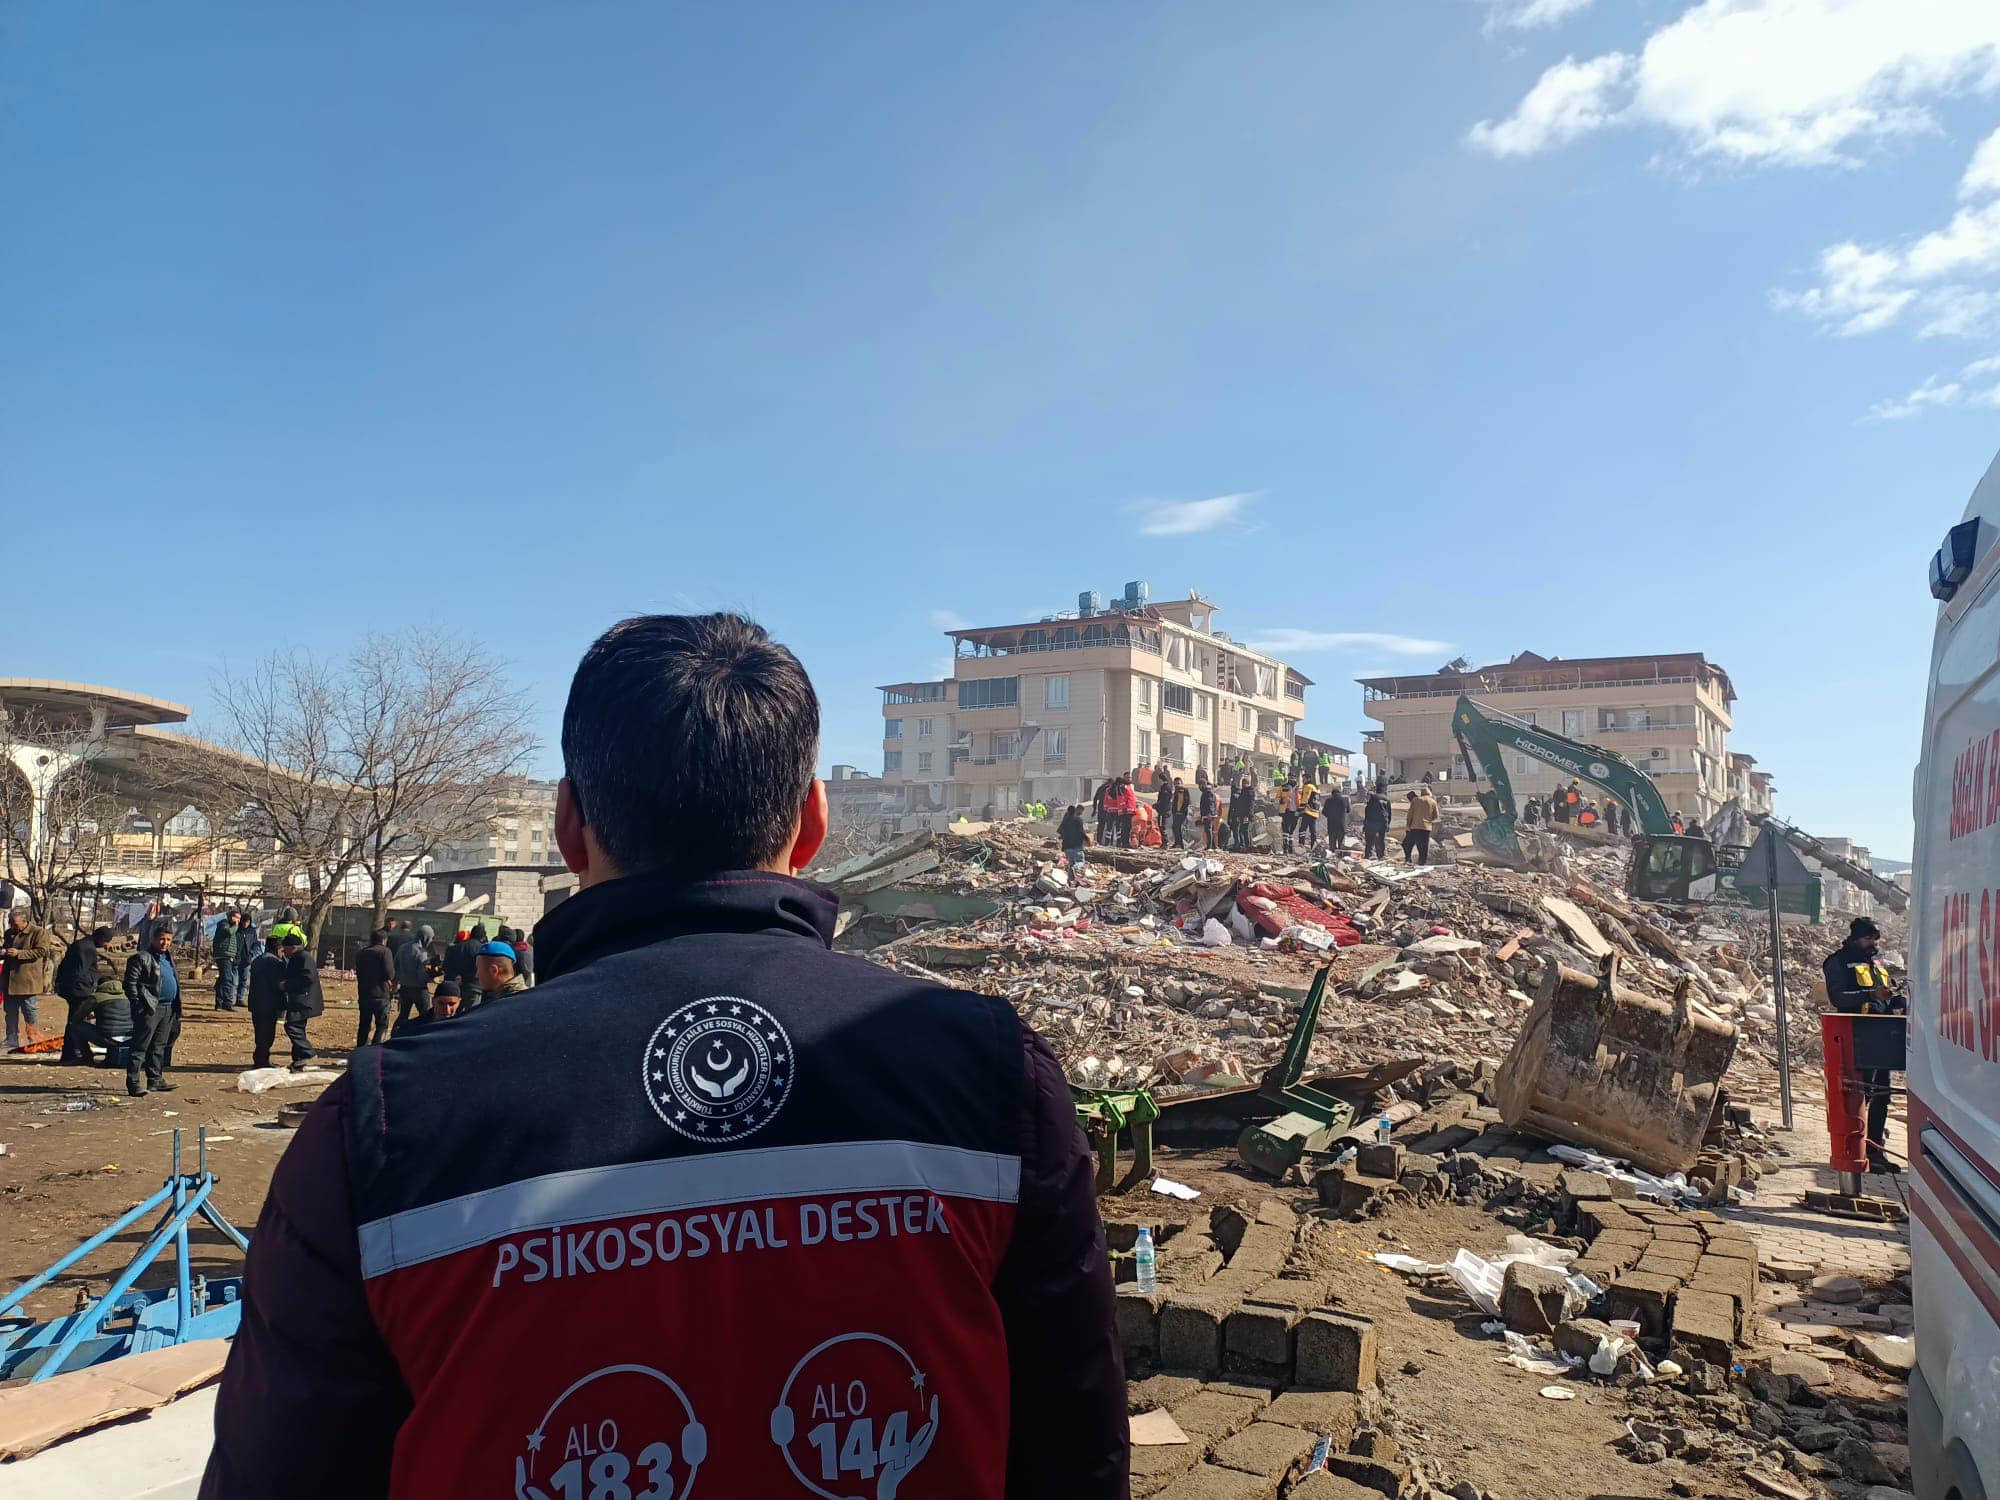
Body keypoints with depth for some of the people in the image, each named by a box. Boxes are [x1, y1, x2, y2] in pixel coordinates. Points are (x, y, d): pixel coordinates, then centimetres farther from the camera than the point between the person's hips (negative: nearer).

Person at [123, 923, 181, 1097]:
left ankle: (155, 1080, 22)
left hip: (168, 1010, 8)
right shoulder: (142, 958, -8)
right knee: (140, 1047, -5)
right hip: (149, 1009, -8)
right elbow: (130, 983, -12)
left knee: (159, 1047, 14)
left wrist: (176, 1009, 18)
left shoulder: (168, 957, 17)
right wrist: (138, 1004, -17)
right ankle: (133, 1083, -4)